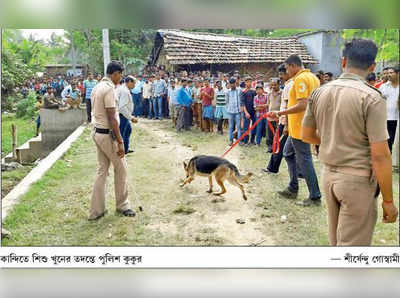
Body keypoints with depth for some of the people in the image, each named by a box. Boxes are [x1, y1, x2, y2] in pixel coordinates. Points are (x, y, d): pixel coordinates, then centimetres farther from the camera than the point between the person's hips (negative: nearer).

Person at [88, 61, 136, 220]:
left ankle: (96, 210, 17)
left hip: (98, 133, 9)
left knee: (102, 170, 13)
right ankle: (122, 204, 22)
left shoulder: (97, 87, 12)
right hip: (108, 135, -9)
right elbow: (112, 119, -21)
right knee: (121, 168, 8)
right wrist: (120, 142, -19)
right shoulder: (109, 89, -18)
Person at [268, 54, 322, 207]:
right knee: (288, 153, 20)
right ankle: (292, 189, 27)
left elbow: (302, 105, -26)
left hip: (300, 127, -11)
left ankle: (315, 197, 6)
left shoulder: (300, 79, -17)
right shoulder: (313, 77, 14)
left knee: (304, 160, -3)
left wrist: (279, 113, -24)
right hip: (299, 127, 11)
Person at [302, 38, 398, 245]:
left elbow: (307, 135, 12)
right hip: (358, 180, -6)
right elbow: (380, 155, -17)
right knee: (353, 243, 6)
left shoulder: (318, 93, 1)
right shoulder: (372, 98, -16)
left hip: (329, 174, 6)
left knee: (336, 239, 21)